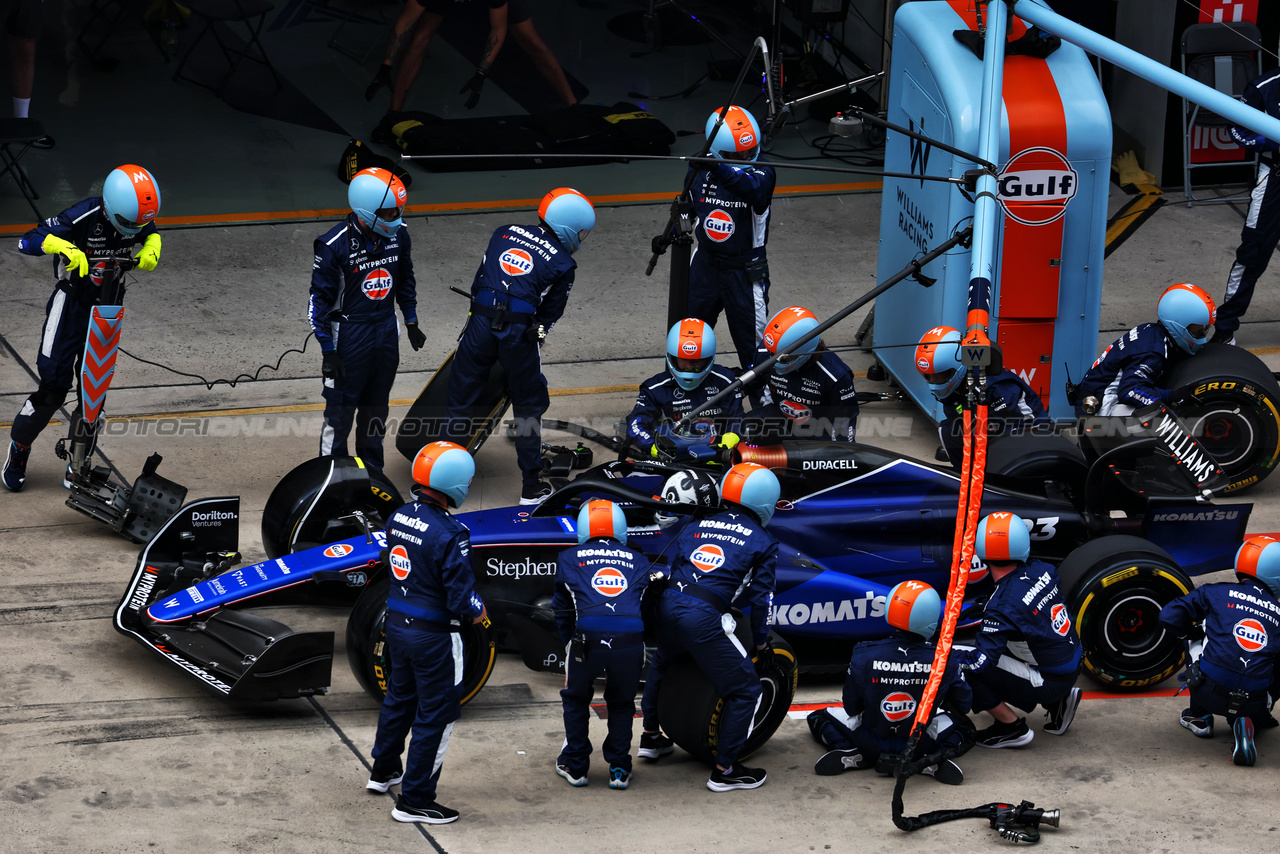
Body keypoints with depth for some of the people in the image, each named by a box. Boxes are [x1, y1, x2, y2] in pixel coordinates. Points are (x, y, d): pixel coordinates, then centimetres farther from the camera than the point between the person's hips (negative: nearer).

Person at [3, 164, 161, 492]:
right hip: (72, 302, -5)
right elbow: (26, 242, -27)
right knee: (54, 385, -7)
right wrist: (64, 246, -43)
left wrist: (151, 250, -8)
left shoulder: (139, 216, -11)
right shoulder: (84, 217, -27)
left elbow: (151, 233, 15)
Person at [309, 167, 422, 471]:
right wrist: (328, 351, -15)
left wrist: (411, 322, 16)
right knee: (340, 413, 0)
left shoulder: (398, 234, -4)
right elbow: (319, 299, -14)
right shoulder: (334, 246, -21)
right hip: (349, 335, -6)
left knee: (376, 410, 18)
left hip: (386, 331, 6)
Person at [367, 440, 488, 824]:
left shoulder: (398, 518, -1)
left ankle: (383, 770, 46)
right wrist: (477, 612, -2)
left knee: (400, 696, 28)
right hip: (433, 635, -8)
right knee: (434, 715, 6)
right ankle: (414, 800, 12)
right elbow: (461, 597, -25)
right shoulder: (450, 534, -26)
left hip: (397, 623, 8)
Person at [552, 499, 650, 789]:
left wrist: (570, 643, 42)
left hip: (587, 636, -1)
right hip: (631, 639, 1)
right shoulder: (637, 560, 24)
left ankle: (575, 766, 29)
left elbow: (563, 612, 27)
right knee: (622, 703, 24)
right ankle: (619, 769, 24)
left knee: (576, 700, 23)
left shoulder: (569, 558, 20)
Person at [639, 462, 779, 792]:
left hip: (667, 603, 6)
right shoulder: (764, 543, 8)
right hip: (704, 617, -6)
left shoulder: (698, 525, 21)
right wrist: (761, 641, 21)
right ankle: (724, 770, 5)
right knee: (745, 689, 5)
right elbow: (760, 597, 8)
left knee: (660, 664, 37)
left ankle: (651, 737, 47)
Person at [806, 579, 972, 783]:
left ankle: (848, 754, -3)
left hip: (871, 745, 0)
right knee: (965, 728, 28)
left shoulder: (865, 655, -19)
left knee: (818, 717, 25)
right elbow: (963, 706, -2)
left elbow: (851, 708, -8)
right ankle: (933, 761, -2)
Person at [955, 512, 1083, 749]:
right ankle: (1057, 702, 20)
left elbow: (981, 660, -29)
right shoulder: (1041, 570, -5)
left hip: (1048, 683, -8)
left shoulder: (1003, 605, -27)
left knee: (964, 664, -15)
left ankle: (1011, 727, -1)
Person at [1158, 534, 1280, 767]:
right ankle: (1245, 723, 2)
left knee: (1199, 643, 29)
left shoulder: (1217, 593, 5)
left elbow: (1168, 616, 3)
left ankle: (1200, 717, 30)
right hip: (1254, 702, 0)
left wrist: (1195, 631, 22)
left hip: (1210, 693, 0)